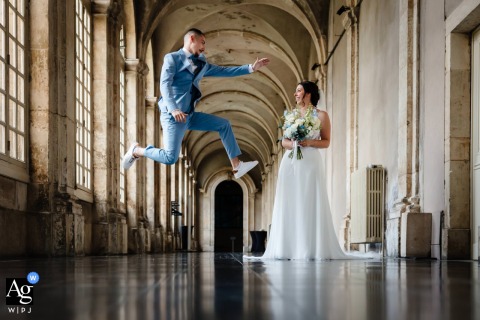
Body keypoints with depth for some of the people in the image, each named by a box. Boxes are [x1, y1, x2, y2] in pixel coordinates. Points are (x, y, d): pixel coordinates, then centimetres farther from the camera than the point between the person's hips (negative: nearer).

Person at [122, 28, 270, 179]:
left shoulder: (201, 64, 18)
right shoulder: (172, 58, -4)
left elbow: (223, 71, 20)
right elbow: (165, 85, -16)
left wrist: (251, 67, 15)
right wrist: (173, 109, -32)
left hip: (190, 115, 8)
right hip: (173, 115, -8)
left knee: (224, 125, 9)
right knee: (170, 158, -17)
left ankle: (236, 166, 10)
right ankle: (137, 150, 7)